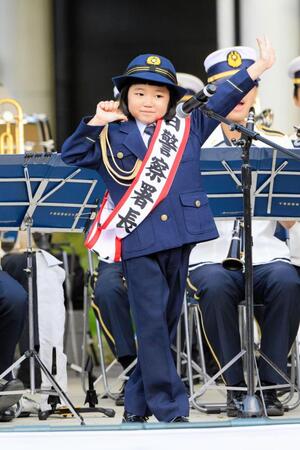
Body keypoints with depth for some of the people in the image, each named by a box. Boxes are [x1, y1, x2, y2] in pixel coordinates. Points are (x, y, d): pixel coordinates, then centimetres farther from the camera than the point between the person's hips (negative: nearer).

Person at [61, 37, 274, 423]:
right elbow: (71, 155, 1)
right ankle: (169, 407, -3)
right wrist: (96, 123, -11)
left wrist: (256, 68, 10)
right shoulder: (111, 138, 5)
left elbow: (220, 102, 14)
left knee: (168, 321, 9)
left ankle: (138, 401, 21)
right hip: (138, 241, -3)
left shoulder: (186, 129, 11)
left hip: (179, 236, 3)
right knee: (152, 322, -6)